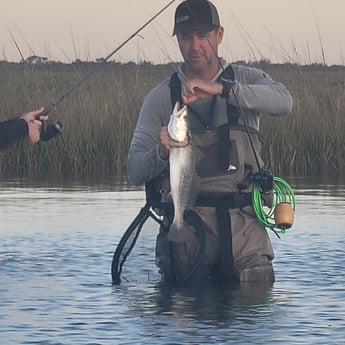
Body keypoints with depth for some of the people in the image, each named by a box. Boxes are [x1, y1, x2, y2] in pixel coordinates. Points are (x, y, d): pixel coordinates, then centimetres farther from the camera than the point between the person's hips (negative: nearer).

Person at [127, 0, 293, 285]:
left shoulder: (246, 80, 10)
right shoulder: (161, 98, 9)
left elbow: (283, 102, -14)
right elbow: (135, 172, 3)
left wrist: (221, 89, -25)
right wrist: (161, 153, -20)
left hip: (242, 227, 0)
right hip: (186, 231, 0)